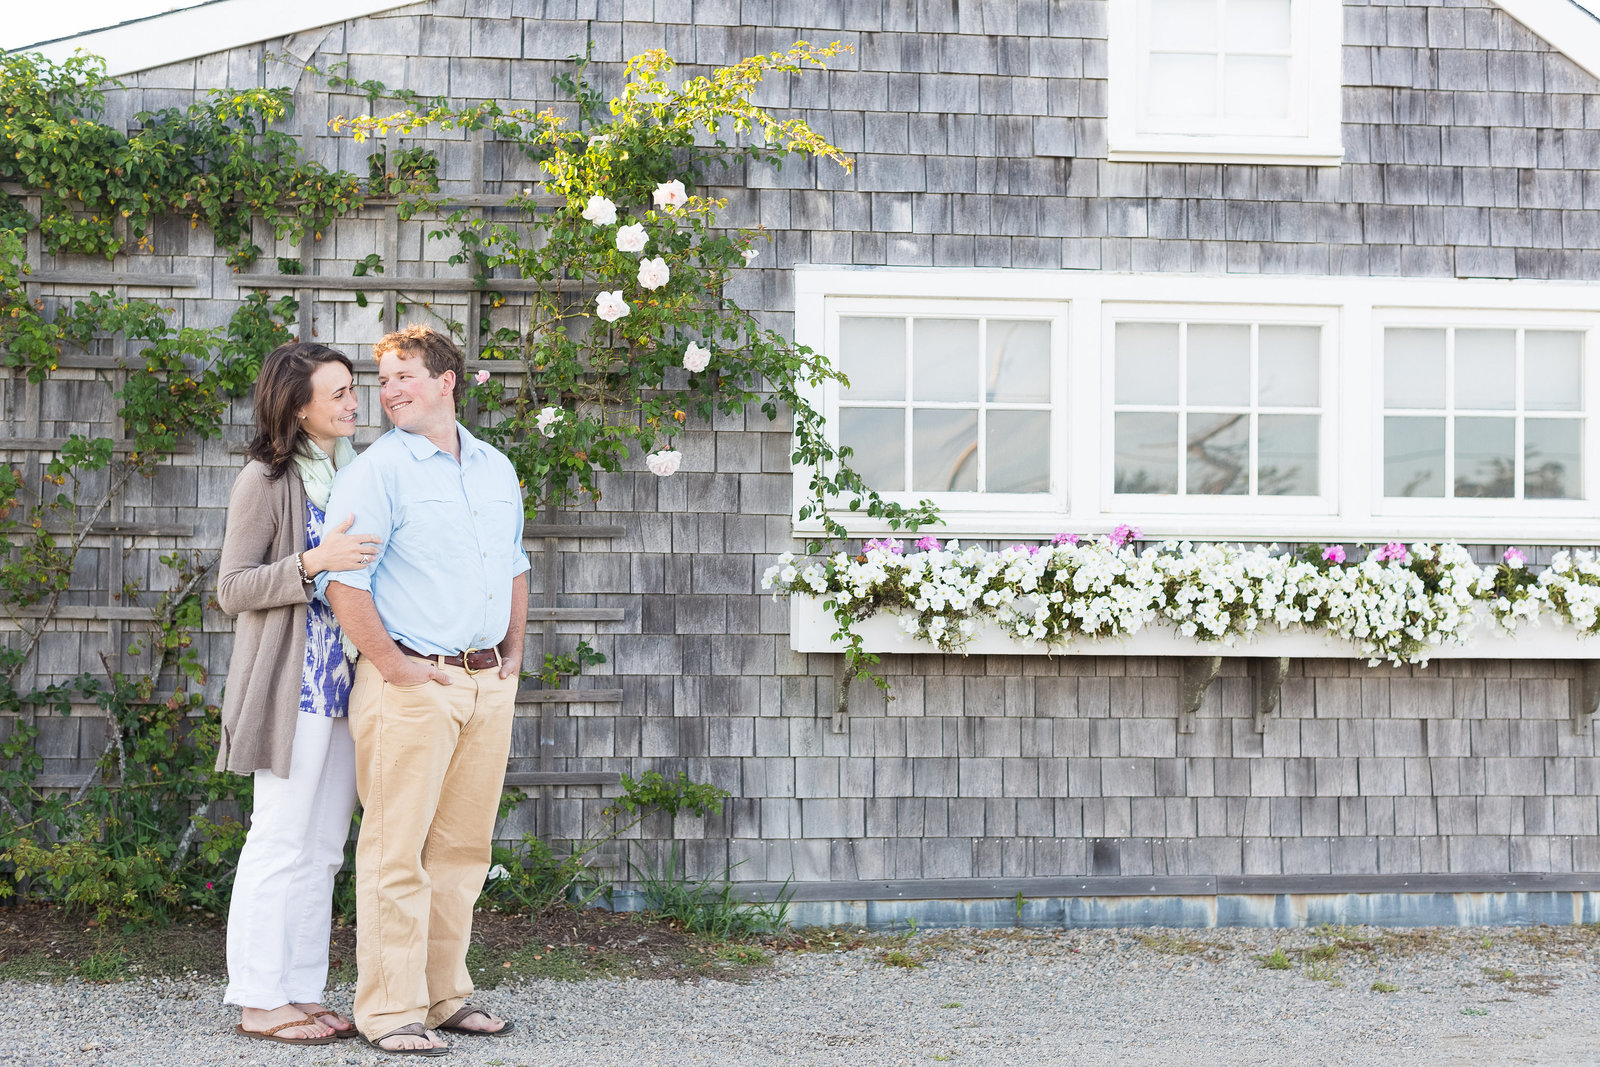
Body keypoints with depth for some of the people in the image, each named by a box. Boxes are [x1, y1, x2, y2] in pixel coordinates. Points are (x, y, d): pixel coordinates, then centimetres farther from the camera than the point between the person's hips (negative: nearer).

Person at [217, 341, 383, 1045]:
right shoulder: (266, 481, -6)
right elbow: (232, 589, -9)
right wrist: (313, 563, -20)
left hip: (346, 683, 7)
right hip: (293, 683, -7)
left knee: (324, 848, 9)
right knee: (282, 841, -4)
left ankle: (301, 993, 16)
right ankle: (259, 1000, 4)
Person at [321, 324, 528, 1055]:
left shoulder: (497, 471, 15)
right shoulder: (376, 472, -6)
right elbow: (342, 580, -13)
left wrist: (513, 653, 15)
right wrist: (392, 665, -14)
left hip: (488, 685, 6)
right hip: (412, 685, -6)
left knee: (462, 847, 11)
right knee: (398, 849, -4)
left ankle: (445, 995, 21)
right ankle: (390, 1010, 3)